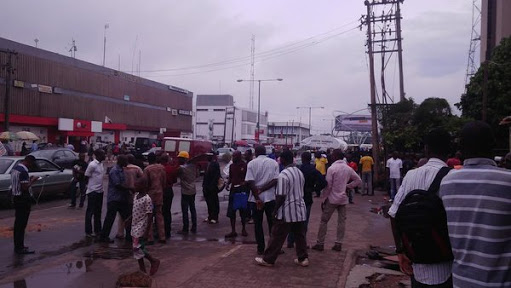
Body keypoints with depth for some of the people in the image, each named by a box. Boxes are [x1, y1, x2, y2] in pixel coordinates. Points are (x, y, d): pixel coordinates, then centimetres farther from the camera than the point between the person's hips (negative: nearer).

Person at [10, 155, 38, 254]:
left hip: (15, 198, 10)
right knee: (22, 224, -4)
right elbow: (25, 187, -24)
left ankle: (17, 246, 23)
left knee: (17, 223, 15)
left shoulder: (15, 168, 10)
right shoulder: (23, 171, -20)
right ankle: (20, 248, 0)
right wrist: (32, 180, -10)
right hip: (23, 199, -10)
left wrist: (28, 179, 12)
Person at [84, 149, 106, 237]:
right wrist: (90, 186, -2)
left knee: (98, 212, 14)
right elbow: (86, 176, -11)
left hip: (100, 191, 8)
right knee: (90, 212, 0)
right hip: (93, 191, -8)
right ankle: (88, 232, 6)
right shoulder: (92, 164, -16)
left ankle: (98, 230, 22)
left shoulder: (101, 164, 9)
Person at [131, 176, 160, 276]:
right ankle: (142, 270, 20)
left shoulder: (147, 199, -19)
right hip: (134, 226, 8)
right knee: (137, 249, 11)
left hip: (141, 228, -8)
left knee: (137, 248, -8)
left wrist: (147, 231, -19)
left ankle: (154, 261, 9)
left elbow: (150, 216, -18)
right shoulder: (136, 195, 5)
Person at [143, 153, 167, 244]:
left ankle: (150, 238, 6)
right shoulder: (161, 167, 1)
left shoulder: (147, 169, -13)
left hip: (150, 194, -4)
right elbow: (164, 181, 6)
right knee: (159, 215, 13)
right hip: (159, 193, 4)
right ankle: (162, 237, 13)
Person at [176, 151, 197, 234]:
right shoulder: (193, 166, 4)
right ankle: (194, 228, 17)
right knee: (193, 209, 13)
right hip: (193, 191, 7)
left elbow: (177, 175, -4)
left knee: (185, 211, 0)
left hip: (185, 192, -7)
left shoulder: (181, 168, -15)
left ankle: (185, 229, 3)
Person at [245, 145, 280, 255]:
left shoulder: (251, 163, -3)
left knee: (258, 224, 9)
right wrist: (262, 189, -11)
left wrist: (257, 198, -13)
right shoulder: (274, 163, 2)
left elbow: (250, 182, -12)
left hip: (256, 198, -1)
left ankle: (260, 248, 12)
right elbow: (276, 180, -8)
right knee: (272, 223, 10)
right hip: (270, 197, 1)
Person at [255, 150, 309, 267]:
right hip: (300, 209, 7)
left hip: (287, 211, -7)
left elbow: (281, 196, -19)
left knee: (277, 237, 2)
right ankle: (303, 258, 19)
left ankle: (268, 259, 12)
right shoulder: (299, 172, 7)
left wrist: (275, 210, -8)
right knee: (300, 235, 14)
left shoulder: (283, 175, -18)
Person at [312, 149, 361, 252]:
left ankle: (320, 243, 8)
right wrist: (347, 186, 10)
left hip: (332, 198, -5)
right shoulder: (348, 168, 4)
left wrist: (325, 198, -4)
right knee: (341, 221, 9)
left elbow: (328, 185, -14)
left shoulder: (332, 168, -14)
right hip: (343, 199, 5)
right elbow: (358, 180, 10)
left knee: (324, 220, 5)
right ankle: (339, 243, 9)